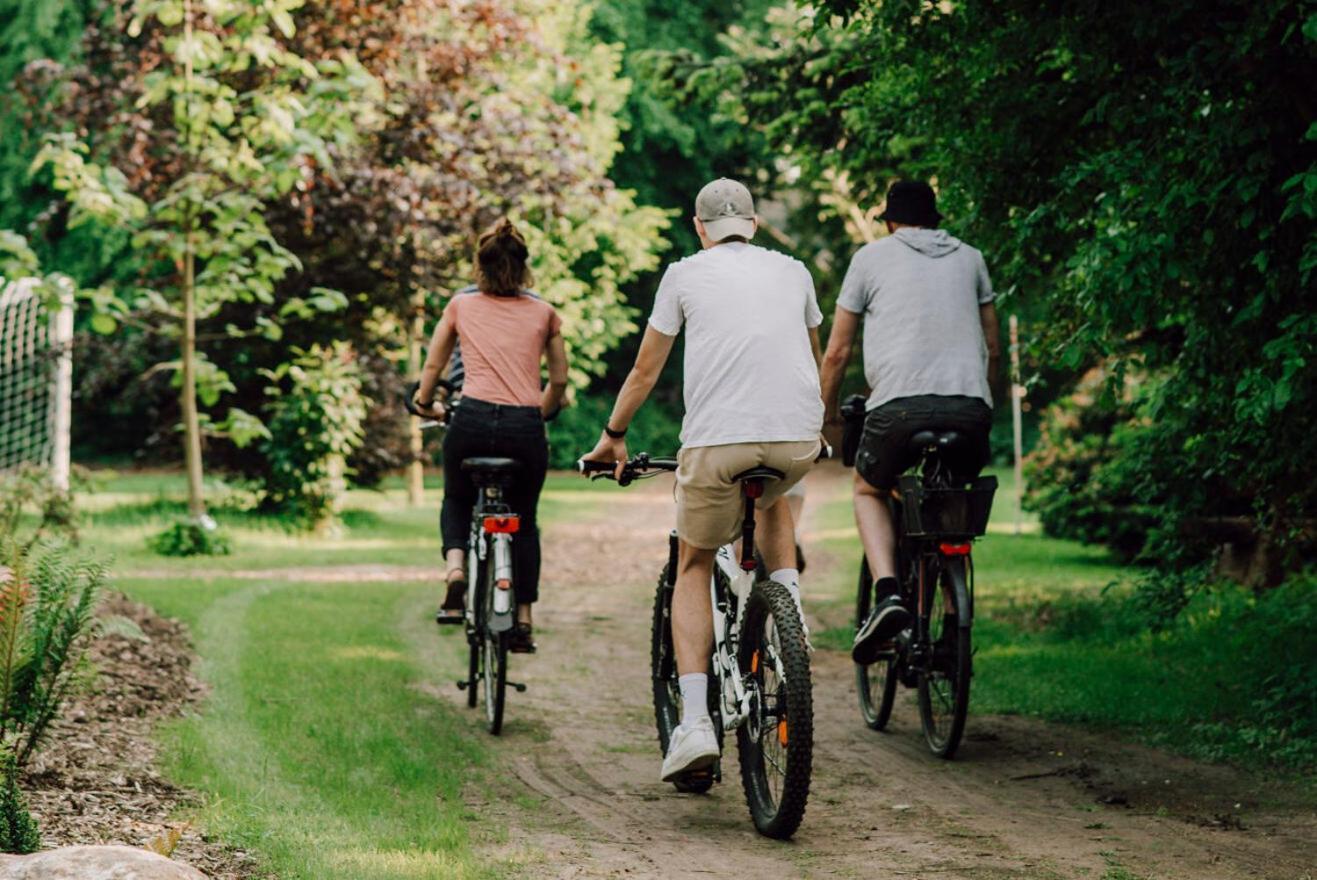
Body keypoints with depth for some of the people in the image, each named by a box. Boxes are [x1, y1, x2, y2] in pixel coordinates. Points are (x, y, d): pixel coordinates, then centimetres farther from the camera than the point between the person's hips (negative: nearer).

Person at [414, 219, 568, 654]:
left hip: (473, 421, 0)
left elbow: (433, 365, 20)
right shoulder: (543, 313, 11)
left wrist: (426, 403, 39)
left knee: (457, 500, 27)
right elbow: (559, 380, 17)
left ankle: (456, 571, 0)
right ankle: (524, 620, 15)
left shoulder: (461, 306, 11)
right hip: (525, 428, 0)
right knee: (523, 520, 21)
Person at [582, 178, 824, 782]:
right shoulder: (793, 271, 21)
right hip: (798, 439, 3)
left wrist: (613, 436, 35)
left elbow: (644, 371, 19)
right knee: (772, 497, 38)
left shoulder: (685, 273, 13)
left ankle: (695, 721, 1)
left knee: (694, 569, 15)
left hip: (717, 440, -3)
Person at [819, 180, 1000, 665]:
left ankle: (887, 593, -3)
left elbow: (837, 352, 16)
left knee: (869, 490, 23)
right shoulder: (969, 258, 23)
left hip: (899, 404, -3)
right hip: (971, 407, 3)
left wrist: (827, 413, 29)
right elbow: (993, 347, 25)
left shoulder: (872, 256, 15)